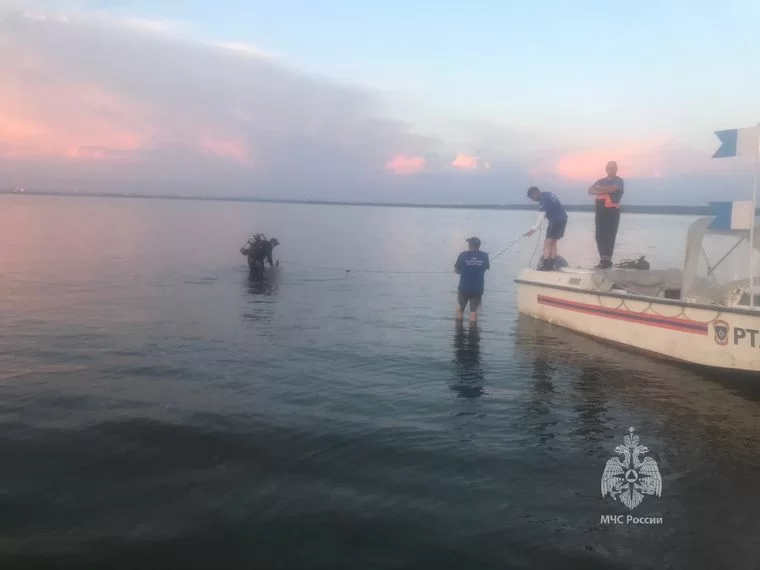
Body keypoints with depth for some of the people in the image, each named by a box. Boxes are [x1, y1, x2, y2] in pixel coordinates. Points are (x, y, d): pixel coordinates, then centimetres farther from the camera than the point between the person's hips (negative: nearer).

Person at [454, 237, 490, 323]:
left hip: (464, 288, 0)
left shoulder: (463, 255, -9)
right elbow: (487, 268, 12)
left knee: (460, 308, 18)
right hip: (478, 289, 0)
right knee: (474, 310, 7)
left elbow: (456, 270, -2)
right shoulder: (484, 256, -4)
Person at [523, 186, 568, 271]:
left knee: (547, 242, -7)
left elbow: (541, 216, -27)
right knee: (553, 242, 14)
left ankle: (545, 266, -9)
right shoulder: (547, 194, 11)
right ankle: (551, 265, 16)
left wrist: (533, 229, -32)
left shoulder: (543, 200, -18)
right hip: (562, 219, 10)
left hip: (556, 220, -10)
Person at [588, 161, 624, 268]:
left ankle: (607, 260, -11)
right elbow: (590, 190, 5)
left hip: (612, 211, -5)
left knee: (609, 236, -10)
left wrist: (599, 189, -3)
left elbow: (613, 188, -18)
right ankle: (603, 259, 9)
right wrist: (604, 191, -11)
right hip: (600, 211, 5)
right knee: (599, 236, 2)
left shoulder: (619, 180, 3)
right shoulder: (601, 181, 19)